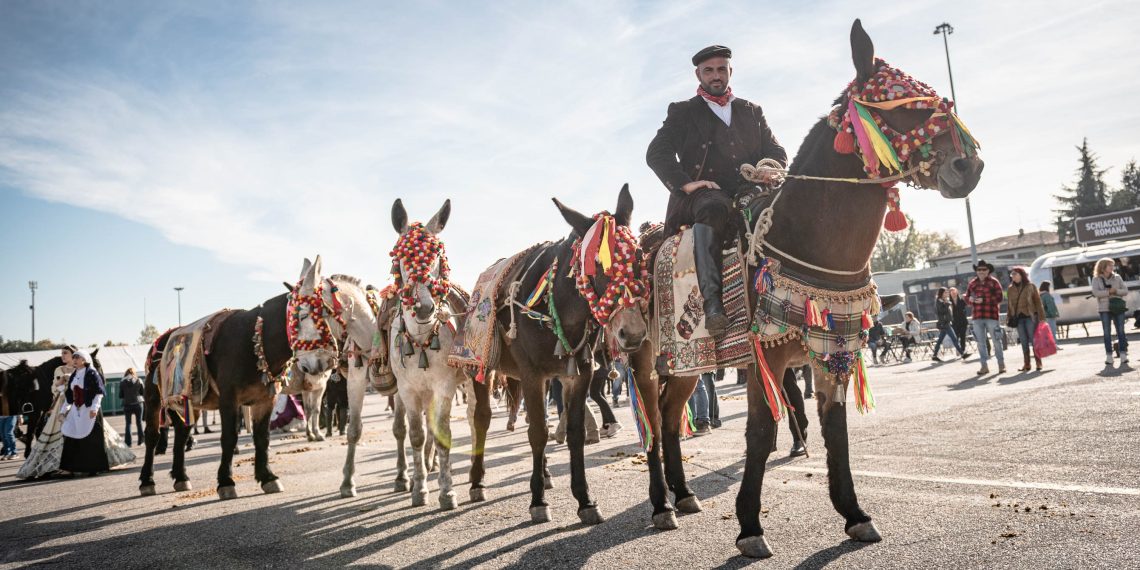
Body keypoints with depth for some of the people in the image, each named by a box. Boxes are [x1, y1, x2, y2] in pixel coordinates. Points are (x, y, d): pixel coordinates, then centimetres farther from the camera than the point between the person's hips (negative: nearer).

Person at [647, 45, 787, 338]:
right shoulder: (682, 112, 17)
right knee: (714, 208, -40)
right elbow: (656, 153, 4)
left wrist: (771, 170, -4)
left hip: (749, 190, 4)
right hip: (705, 193, -3)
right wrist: (686, 183, -13)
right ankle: (712, 302, -48)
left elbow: (776, 149, 22)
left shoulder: (752, 111, 27)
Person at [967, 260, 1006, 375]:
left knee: (996, 340, 1)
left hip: (991, 316, -4)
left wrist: (984, 300, -17)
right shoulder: (972, 283, 12)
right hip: (977, 317, 4)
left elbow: (999, 298, -6)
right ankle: (984, 366, 12)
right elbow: (966, 298, 17)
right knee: (980, 342, 5)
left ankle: (1001, 364, 11)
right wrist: (970, 299, -6)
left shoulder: (994, 282, 1)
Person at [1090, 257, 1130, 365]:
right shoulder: (1096, 279, 1)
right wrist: (1109, 292, -17)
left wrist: (1116, 291, -12)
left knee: (1121, 331, 0)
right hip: (1105, 309, -2)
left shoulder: (1117, 277, 9)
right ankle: (1109, 356, 2)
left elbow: (1125, 291, 6)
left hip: (1118, 307, 2)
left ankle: (1123, 354, 4)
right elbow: (1096, 293, -11)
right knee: (1107, 332, -1)